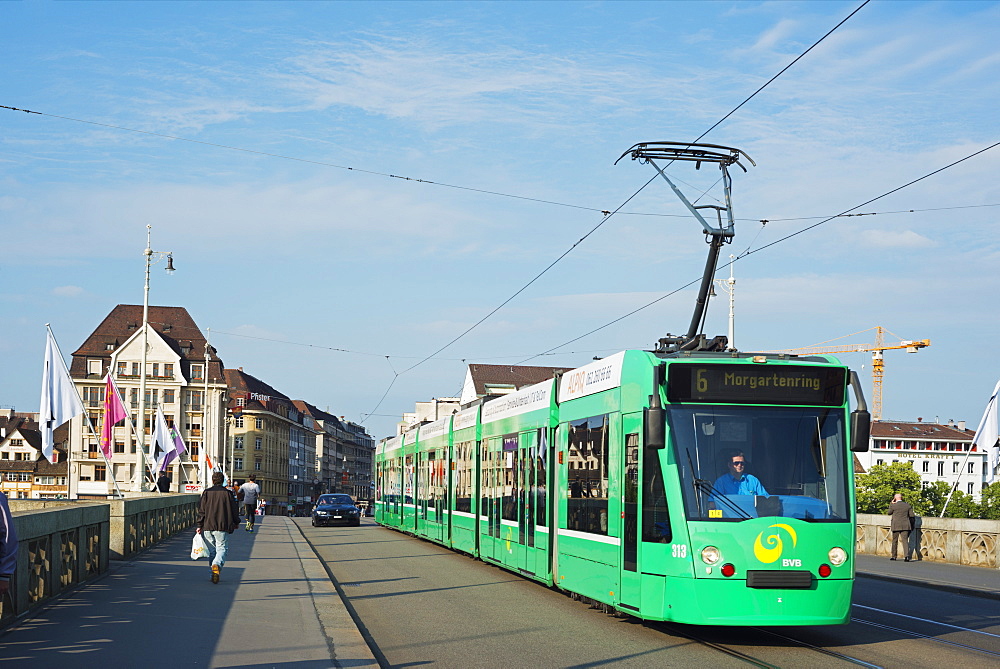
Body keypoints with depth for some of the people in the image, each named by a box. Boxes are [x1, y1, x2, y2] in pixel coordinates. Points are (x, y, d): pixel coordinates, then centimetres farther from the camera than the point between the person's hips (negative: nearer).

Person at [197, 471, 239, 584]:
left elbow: (201, 511, 1)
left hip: (208, 527, 2)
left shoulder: (206, 493, 3)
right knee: (222, 549, 0)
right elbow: (234, 510, 4)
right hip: (222, 527, -2)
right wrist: (236, 523, 20)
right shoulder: (227, 493, 0)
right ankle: (217, 565, -28)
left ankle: (213, 573, 13)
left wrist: (200, 526, 6)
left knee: (212, 550, 13)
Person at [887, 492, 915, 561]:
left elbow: (889, 513, 11)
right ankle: (906, 555, -21)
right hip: (905, 526, 2)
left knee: (895, 541, 12)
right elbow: (911, 516, 6)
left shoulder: (893, 505, -5)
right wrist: (912, 526, 15)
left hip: (896, 526, -2)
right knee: (905, 540, -3)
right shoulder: (908, 505, 5)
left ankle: (894, 556, 20)